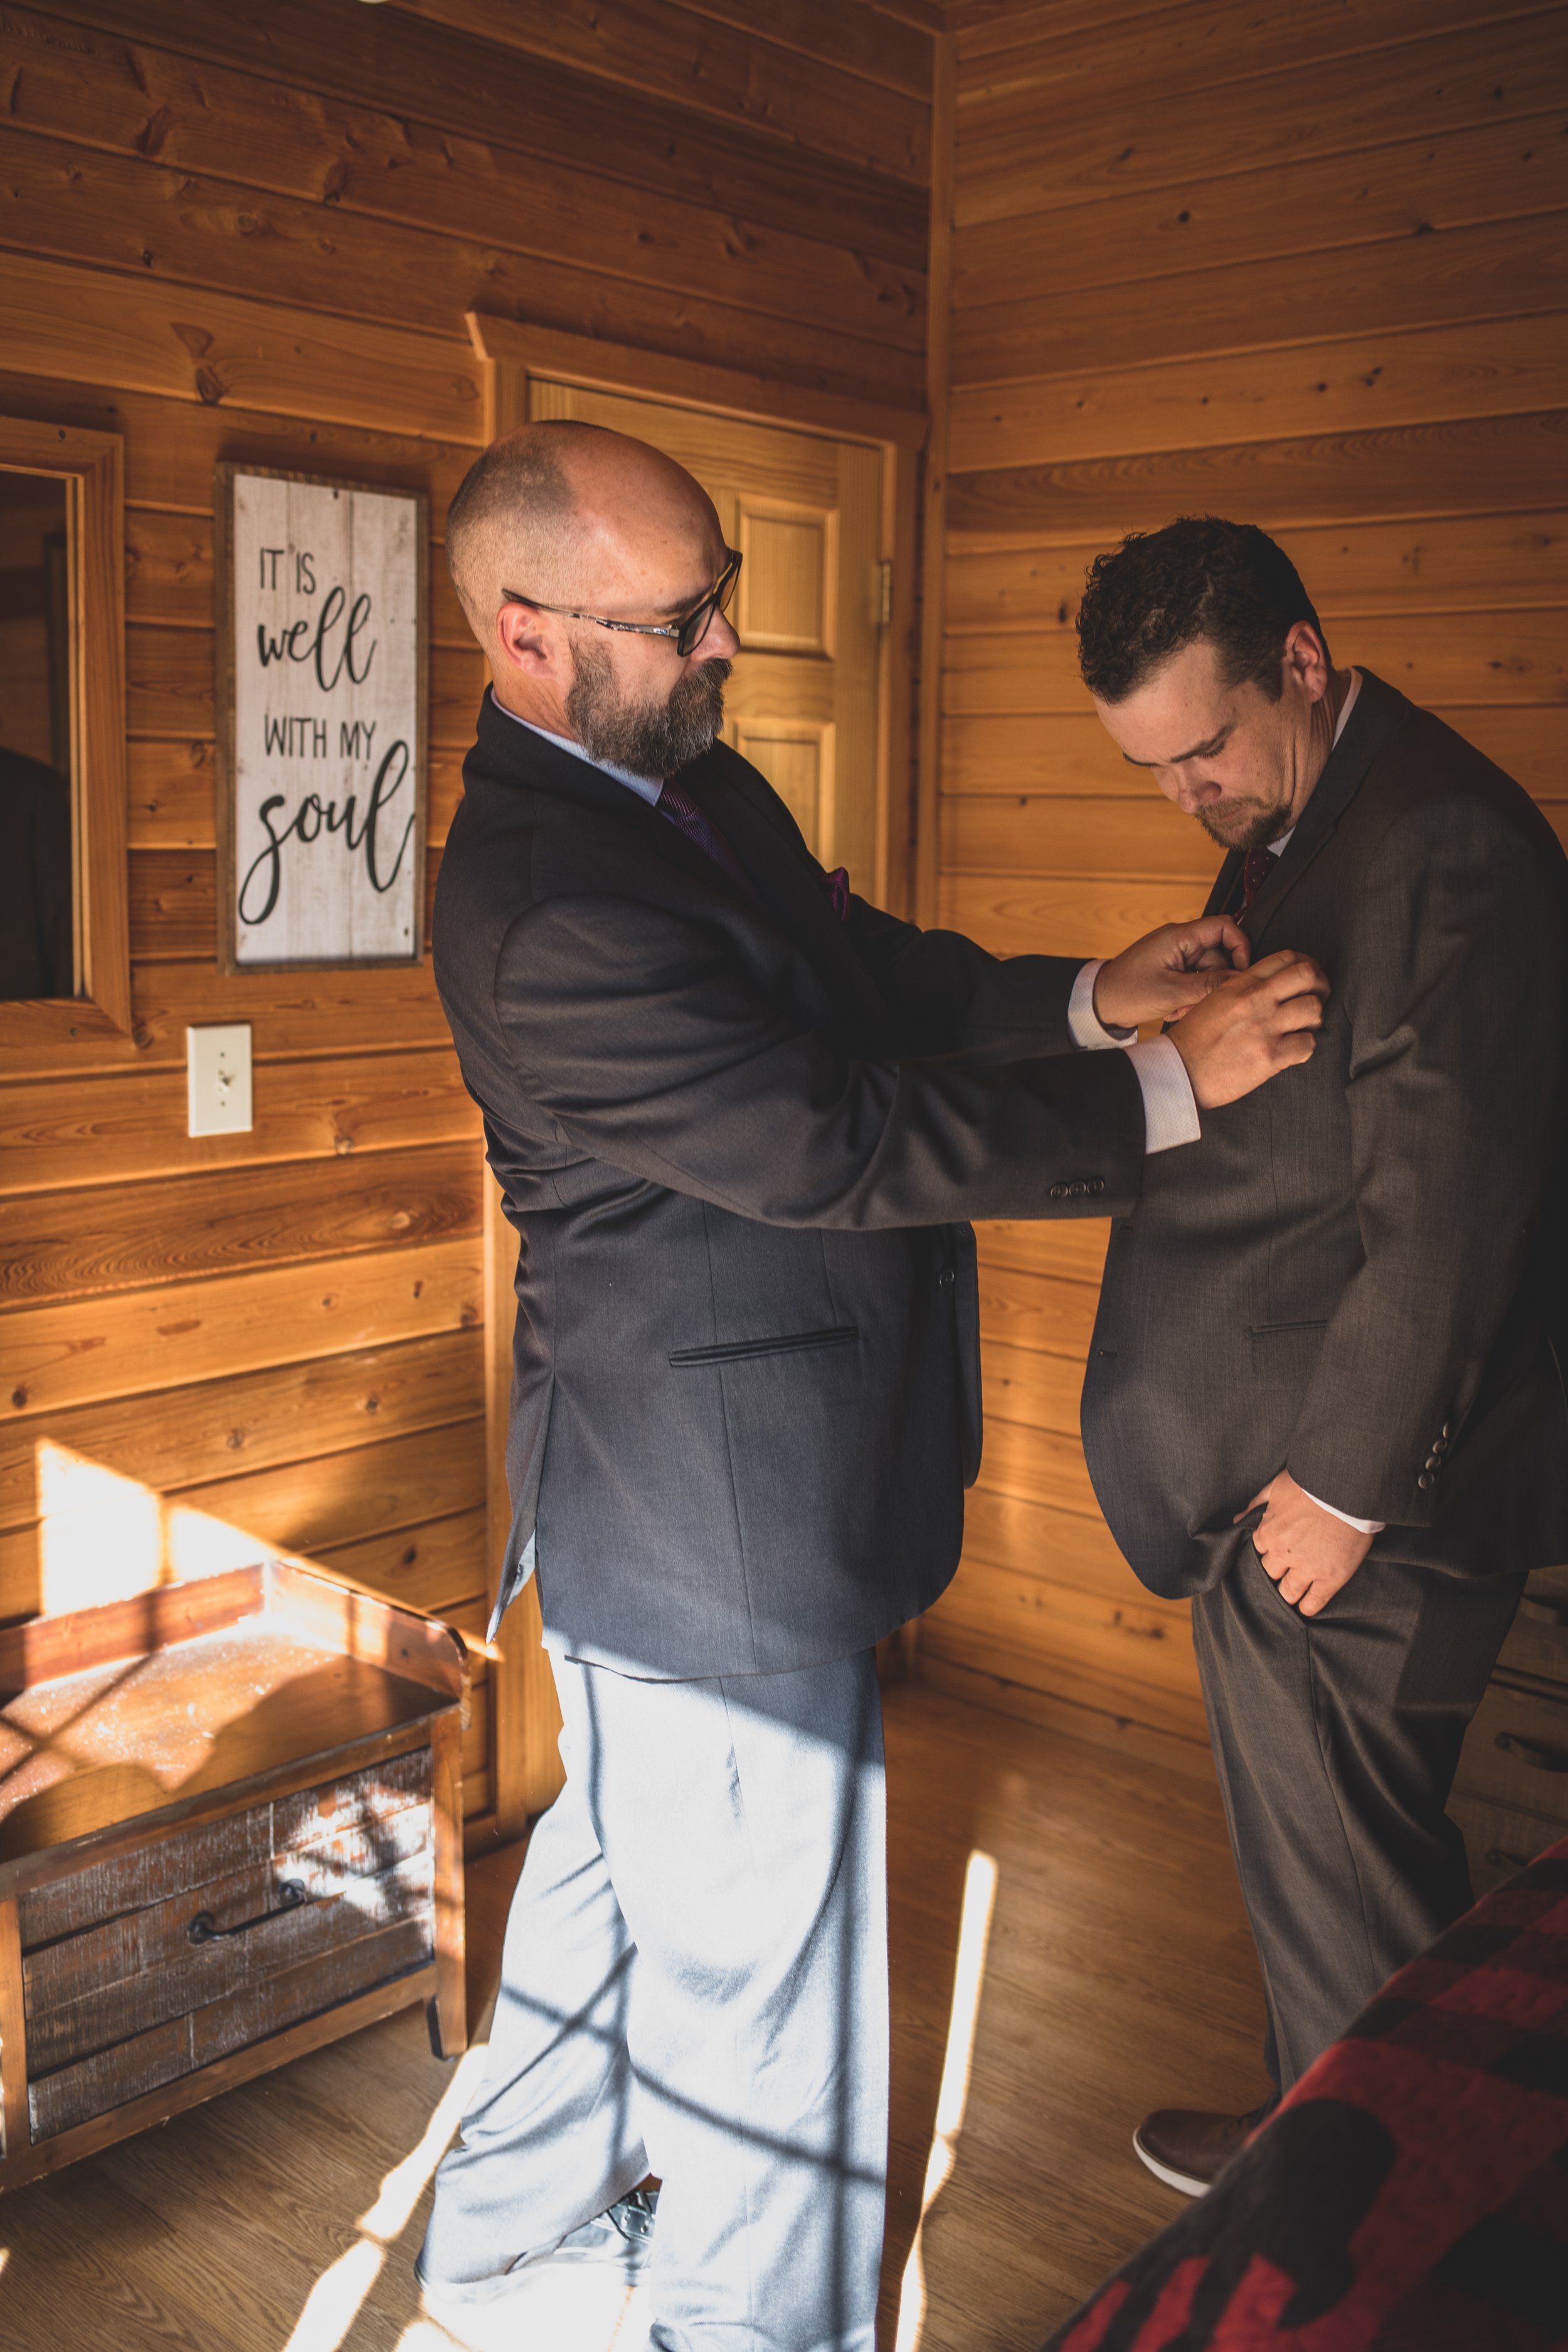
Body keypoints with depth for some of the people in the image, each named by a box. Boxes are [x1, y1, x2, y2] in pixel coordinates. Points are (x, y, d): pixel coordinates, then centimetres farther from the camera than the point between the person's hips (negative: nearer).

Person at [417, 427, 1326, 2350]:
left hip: (659, 1500, 11)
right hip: (716, 1525, -11)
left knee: (621, 1859, 26)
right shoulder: (541, 919, -27)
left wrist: (1084, 996, -2)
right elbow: (843, 1146, -27)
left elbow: (865, 971, 14)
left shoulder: (695, 787, 5)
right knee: (758, 1963, 7)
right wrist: (1166, 1092, -19)